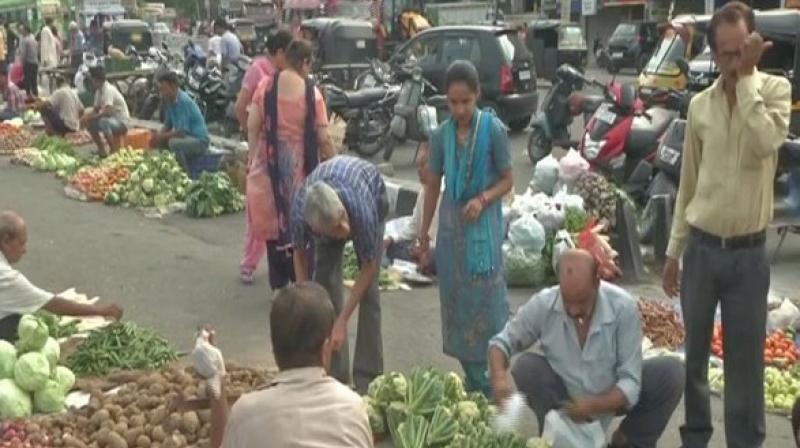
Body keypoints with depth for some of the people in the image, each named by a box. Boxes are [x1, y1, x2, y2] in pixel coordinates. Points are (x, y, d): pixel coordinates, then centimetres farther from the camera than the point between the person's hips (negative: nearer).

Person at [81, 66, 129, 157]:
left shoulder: (108, 90, -22)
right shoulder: (99, 90, 6)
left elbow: (108, 111, -32)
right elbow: (96, 110, 14)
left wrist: (92, 117, -23)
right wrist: (87, 115, -6)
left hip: (122, 122, -10)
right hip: (111, 119, 10)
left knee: (103, 122, -35)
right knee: (90, 123, 7)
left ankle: (114, 151, -22)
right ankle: (101, 150, 11)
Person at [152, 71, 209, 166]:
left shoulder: (184, 101, -23)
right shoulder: (168, 100, 3)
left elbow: (182, 132, -25)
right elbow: (168, 125, 15)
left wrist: (162, 137, -15)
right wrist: (158, 136, -4)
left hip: (199, 141, -9)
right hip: (186, 138, 9)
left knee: (173, 143, -33)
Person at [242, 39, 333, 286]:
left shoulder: (265, 85, -3)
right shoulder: (312, 93, -10)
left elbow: (253, 127, -2)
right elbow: (323, 138, -9)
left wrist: (253, 157, 10)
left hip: (268, 164, 2)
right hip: (299, 166, -2)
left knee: (272, 221, 13)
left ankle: (279, 284, 19)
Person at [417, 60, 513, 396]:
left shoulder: (494, 130, -9)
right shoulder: (442, 135, 1)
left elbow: (508, 180, -3)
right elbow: (432, 185, 10)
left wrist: (483, 199, -21)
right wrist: (424, 232, 13)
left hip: (483, 226, -4)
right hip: (451, 225, 4)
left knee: (486, 299, -3)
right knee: (456, 301, 8)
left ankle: (492, 379, 7)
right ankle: (472, 377, 20)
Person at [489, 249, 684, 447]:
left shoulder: (623, 307, -26)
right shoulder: (542, 305, -23)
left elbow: (630, 382, -24)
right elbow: (503, 341, -10)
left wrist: (593, 406, -42)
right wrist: (499, 377, -31)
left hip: (612, 398, 0)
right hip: (564, 398, 0)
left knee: (671, 371, -22)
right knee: (525, 366, -27)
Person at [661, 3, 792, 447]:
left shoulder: (775, 89, -4)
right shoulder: (700, 105, 4)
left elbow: (767, 142, -26)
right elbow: (687, 184, 9)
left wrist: (747, 78, -19)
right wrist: (674, 250, 10)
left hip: (748, 253, -3)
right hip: (701, 248, 3)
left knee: (745, 360, 6)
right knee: (692, 352, 13)